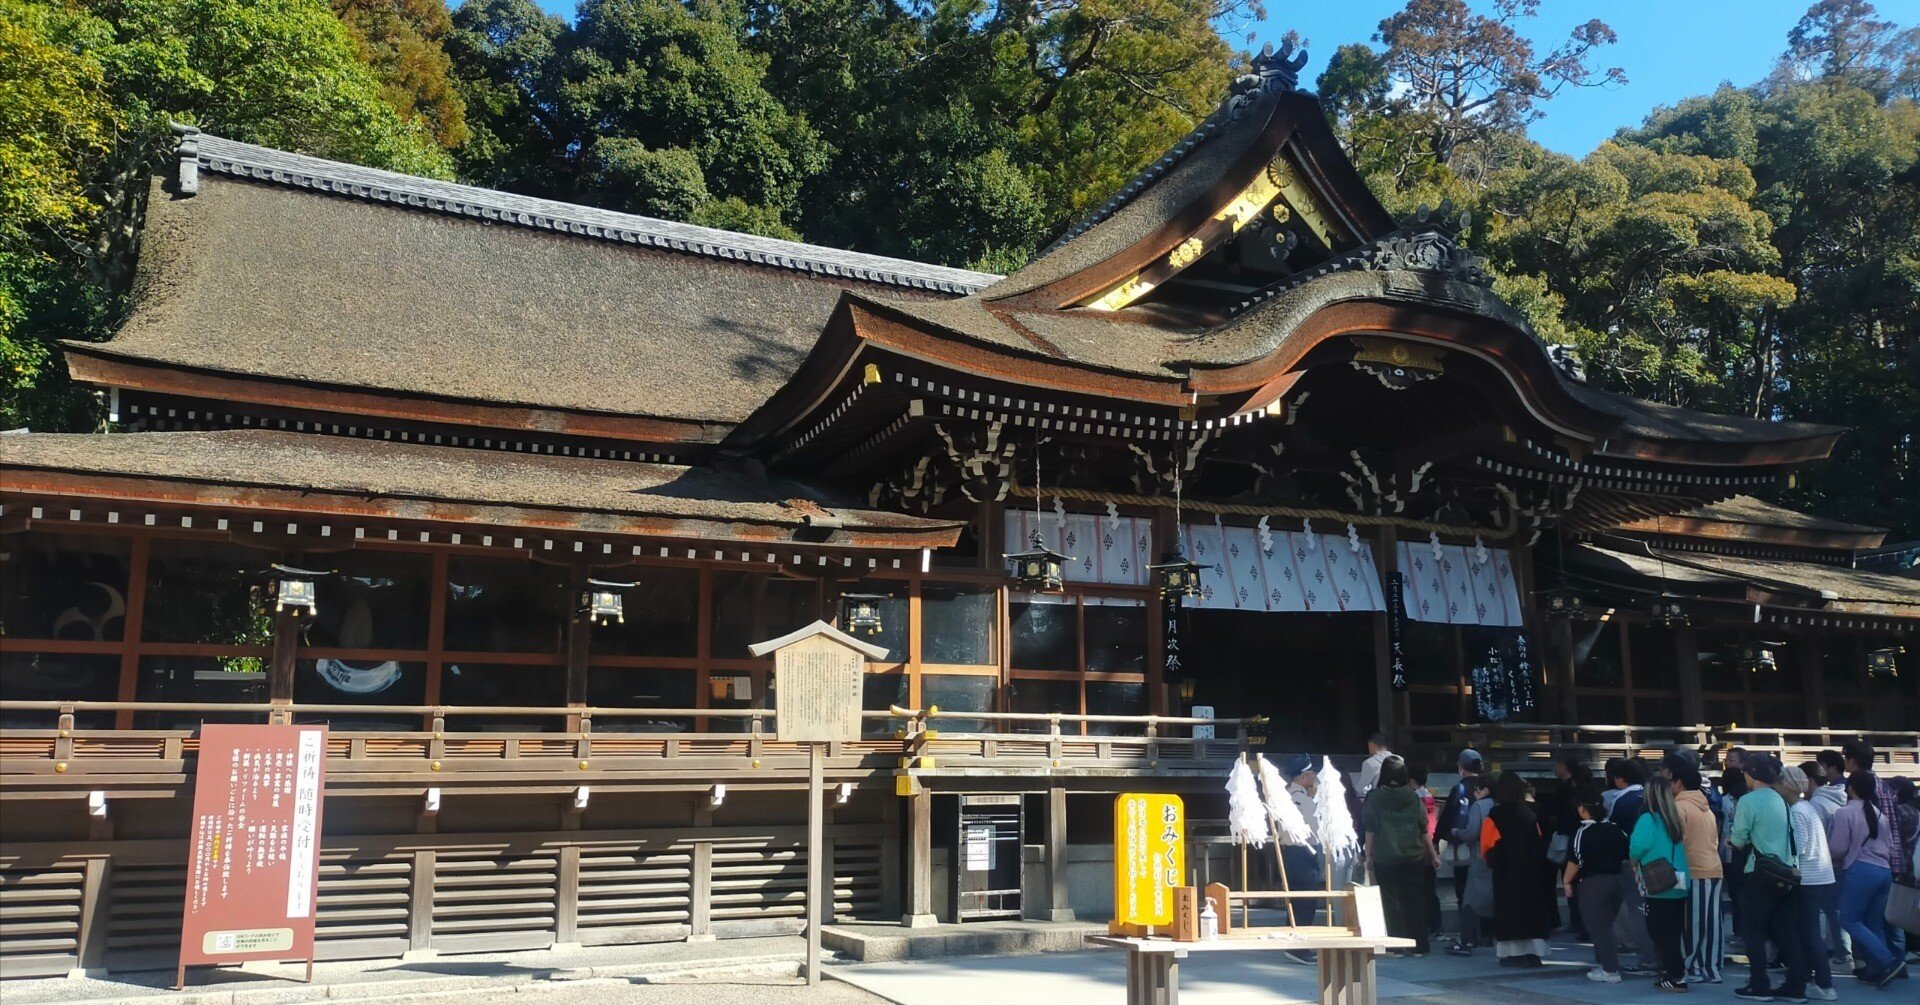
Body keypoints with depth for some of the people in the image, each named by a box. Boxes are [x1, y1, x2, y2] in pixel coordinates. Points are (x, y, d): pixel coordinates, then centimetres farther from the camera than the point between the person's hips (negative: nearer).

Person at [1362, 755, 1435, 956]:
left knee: (1391, 902, 5)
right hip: (1413, 857, 1)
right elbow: (1424, 829, 5)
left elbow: (1370, 829, -2)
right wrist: (1433, 854, 15)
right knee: (1414, 901, 8)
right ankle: (1418, 945, 10)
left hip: (1384, 858, -1)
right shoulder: (1413, 797, -1)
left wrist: (1368, 854, 7)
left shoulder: (1375, 798, -4)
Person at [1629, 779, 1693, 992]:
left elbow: (1639, 844, -28)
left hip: (1658, 888, -7)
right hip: (1678, 886, 7)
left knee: (1661, 934, 1)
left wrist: (1634, 862, -8)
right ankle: (1676, 972, 21)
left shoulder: (1648, 819, -15)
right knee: (1674, 933, 15)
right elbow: (1681, 846, 9)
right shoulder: (1675, 819, 7)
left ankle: (1676, 977, -1)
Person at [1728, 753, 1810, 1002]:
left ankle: (1760, 986, 2)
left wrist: (1732, 839, 11)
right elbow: (1786, 836, 16)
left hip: (1760, 873, -7)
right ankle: (1796, 986, 11)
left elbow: (1738, 840, -11)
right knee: (1786, 931, 11)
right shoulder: (1780, 800, 9)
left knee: (1753, 931, 3)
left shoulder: (1748, 800, -12)